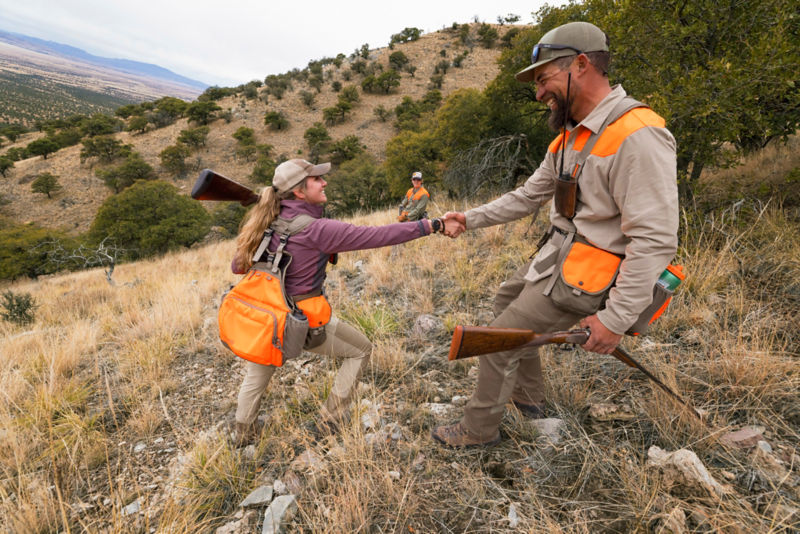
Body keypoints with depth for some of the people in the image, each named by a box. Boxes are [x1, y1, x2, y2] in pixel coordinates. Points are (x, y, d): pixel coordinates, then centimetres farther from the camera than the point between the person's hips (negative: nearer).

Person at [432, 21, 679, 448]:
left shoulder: (638, 136, -24)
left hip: (579, 279, -10)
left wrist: (616, 318, -27)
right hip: (553, 259, 10)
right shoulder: (570, 137, 7)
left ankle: (479, 429, 21)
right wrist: (470, 219, 7)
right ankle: (529, 396, 42)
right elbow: (528, 197, 13)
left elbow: (655, 240, -27)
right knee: (506, 299, 28)